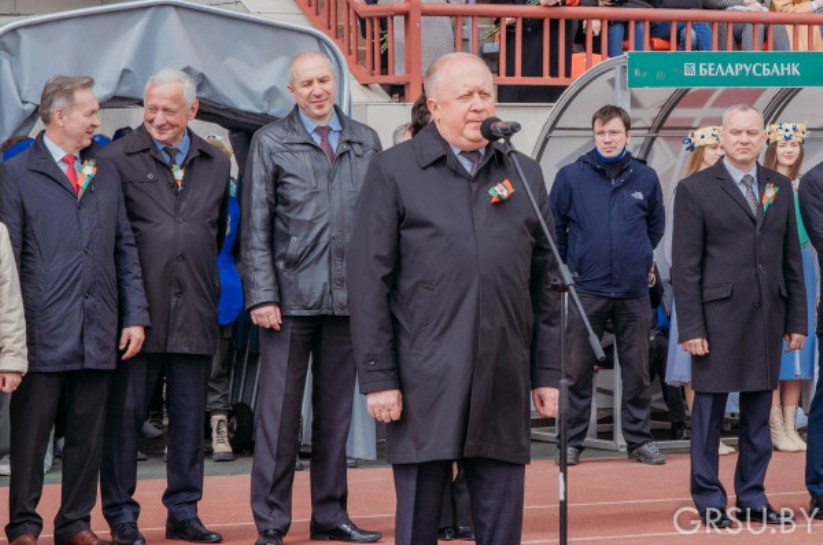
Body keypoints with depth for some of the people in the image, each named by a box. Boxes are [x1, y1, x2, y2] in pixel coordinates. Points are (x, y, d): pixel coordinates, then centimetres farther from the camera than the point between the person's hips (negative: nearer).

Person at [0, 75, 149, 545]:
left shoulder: (106, 175, 16)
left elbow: (125, 249, 15)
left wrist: (135, 315, 7)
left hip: (98, 332, 4)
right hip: (43, 332, -4)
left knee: (88, 434, 8)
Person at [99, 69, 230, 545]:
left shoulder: (216, 164, 12)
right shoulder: (117, 159, -1)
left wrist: (201, 276, 14)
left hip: (194, 309, 4)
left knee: (190, 415, 8)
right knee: (125, 411, 1)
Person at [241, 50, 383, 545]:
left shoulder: (366, 142, 9)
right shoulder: (271, 142, 2)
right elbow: (256, 228, -1)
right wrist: (262, 295, -8)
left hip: (350, 298, 3)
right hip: (292, 298, -3)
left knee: (337, 412, 11)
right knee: (279, 412, -1)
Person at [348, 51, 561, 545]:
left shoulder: (526, 175, 13)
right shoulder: (393, 171, 1)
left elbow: (546, 282, 14)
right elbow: (369, 282, -2)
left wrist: (548, 373, 9)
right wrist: (378, 377, -7)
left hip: (504, 386, 3)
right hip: (424, 387, -3)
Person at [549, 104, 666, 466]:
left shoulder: (645, 178, 5)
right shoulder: (571, 176, -1)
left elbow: (656, 226, 19)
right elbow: (554, 226, 7)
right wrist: (566, 265, 6)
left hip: (634, 290, 2)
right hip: (586, 289, -2)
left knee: (637, 370, 7)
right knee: (578, 370, 2)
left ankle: (639, 439, 15)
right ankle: (572, 441, 9)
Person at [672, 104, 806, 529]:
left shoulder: (780, 187, 12)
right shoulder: (695, 189, -2)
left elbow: (792, 259, 13)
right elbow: (685, 266, -5)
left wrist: (797, 319, 9)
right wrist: (690, 327, -10)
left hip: (768, 317, 4)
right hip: (718, 317, -4)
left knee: (758, 413, 10)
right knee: (709, 411, 2)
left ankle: (752, 498, 20)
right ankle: (709, 501, 12)